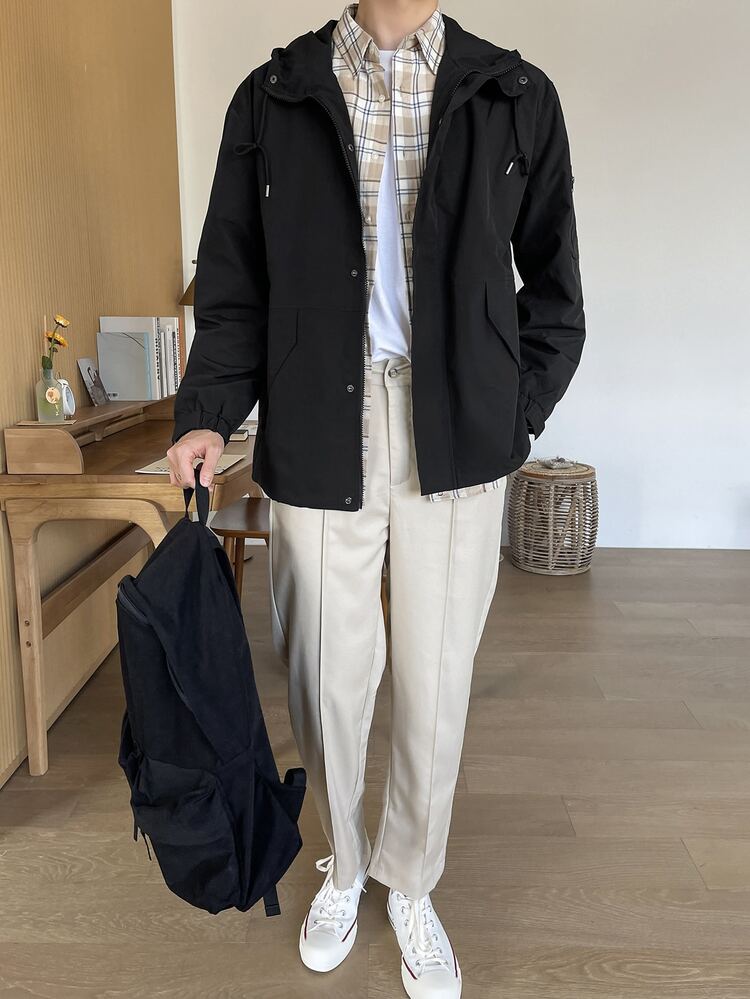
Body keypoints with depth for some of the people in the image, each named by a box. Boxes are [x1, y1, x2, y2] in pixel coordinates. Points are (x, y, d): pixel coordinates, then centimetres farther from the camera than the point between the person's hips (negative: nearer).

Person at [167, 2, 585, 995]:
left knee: (436, 681, 8)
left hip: (456, 442, 1)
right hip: (319, 437, 0)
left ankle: (412, 886, 34)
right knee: (326, 677, 9)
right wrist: (208, 412, -4)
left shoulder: (519, 97, 9)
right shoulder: (272, 97, 9)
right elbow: (232, 279, 8)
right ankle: (344, 869, 38)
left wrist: (517, 412, 2)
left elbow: (553, 281, 11)